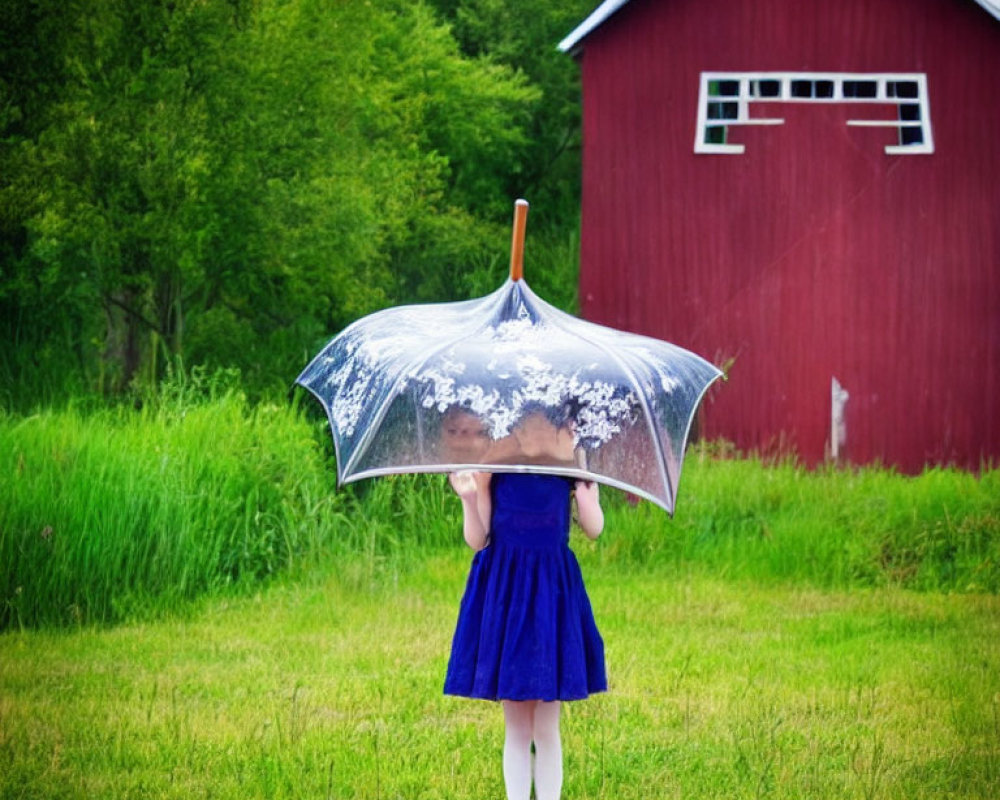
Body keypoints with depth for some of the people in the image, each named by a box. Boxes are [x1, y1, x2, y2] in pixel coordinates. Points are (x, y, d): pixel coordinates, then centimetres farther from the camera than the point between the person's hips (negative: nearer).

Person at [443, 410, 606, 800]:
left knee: (546, 727, 0)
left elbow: (594, 528, -4)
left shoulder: (571, 462, 3)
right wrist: (469, 499, -16)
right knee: (516, 726, 4)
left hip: (551, 589, 0)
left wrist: (581, 484, -17)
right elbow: (477, 540, 0)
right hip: (504, 588, 0)